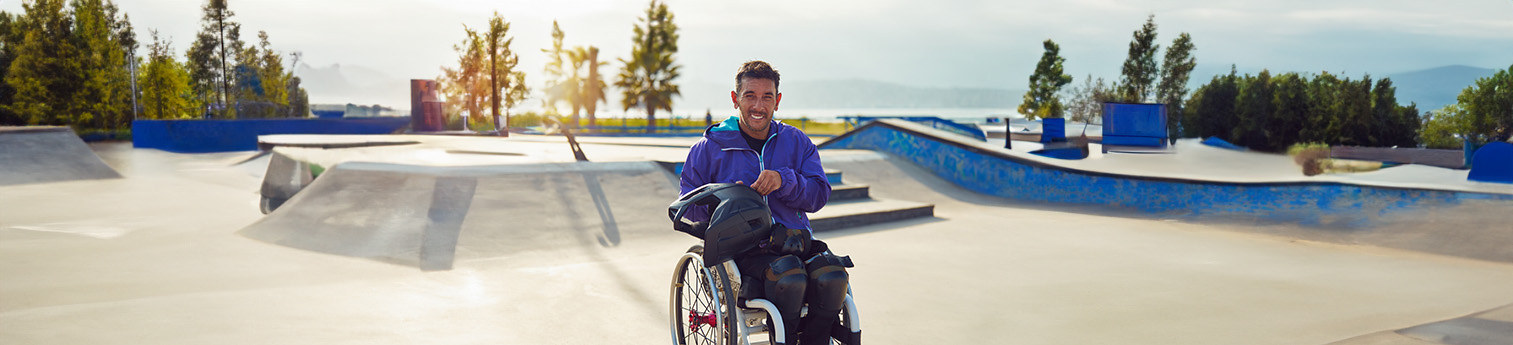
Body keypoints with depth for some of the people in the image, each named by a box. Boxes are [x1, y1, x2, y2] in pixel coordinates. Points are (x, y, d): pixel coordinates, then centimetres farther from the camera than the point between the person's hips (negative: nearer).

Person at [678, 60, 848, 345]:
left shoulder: (796, 142, 17)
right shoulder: (711, 147, 9)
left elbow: (819, 195, 7)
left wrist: (784, 180, -12)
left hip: (796, 242, 3)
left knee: (832, 278, -29)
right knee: (789, 278, -35)